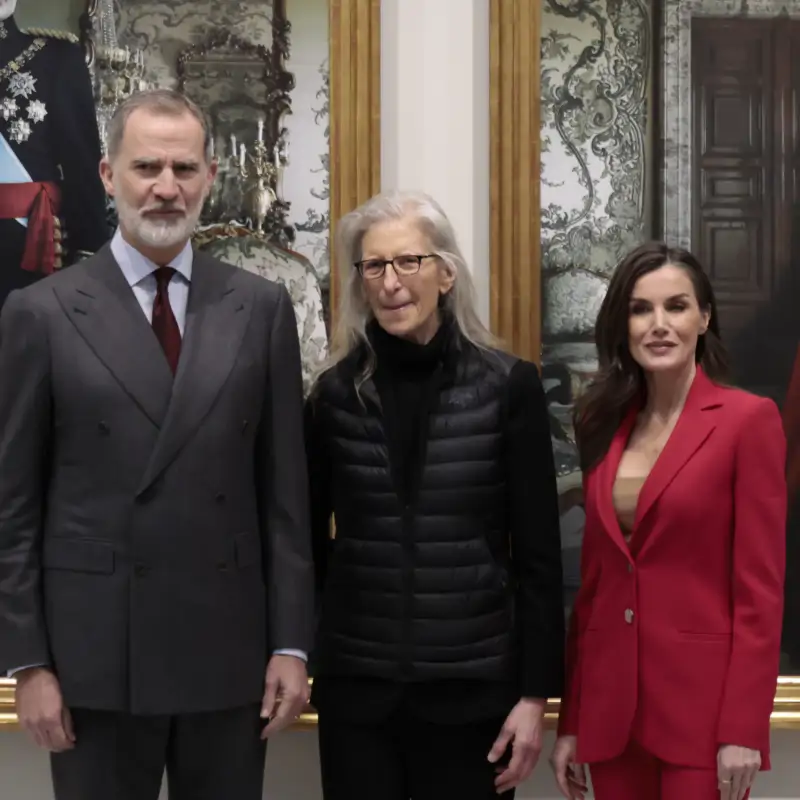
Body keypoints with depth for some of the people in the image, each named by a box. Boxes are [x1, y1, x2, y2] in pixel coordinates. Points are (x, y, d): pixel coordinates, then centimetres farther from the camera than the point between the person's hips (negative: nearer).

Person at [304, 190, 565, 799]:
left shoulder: (508, 386, -4)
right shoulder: (336, 391, 2)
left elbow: (538, 554, -3)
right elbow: (309, 534, 11)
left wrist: (536, 692, -5)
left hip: (471, 686, -1)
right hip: (354, 685, 2)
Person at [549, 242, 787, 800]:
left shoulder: (748, 418, -6)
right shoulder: (606, 424, 9)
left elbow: (761, 587, -9)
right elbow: (594, 580, 10)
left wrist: (742, 728, -14)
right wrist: (571, 721, 8)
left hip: (702, 704, -5)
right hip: (610, 706, 5)